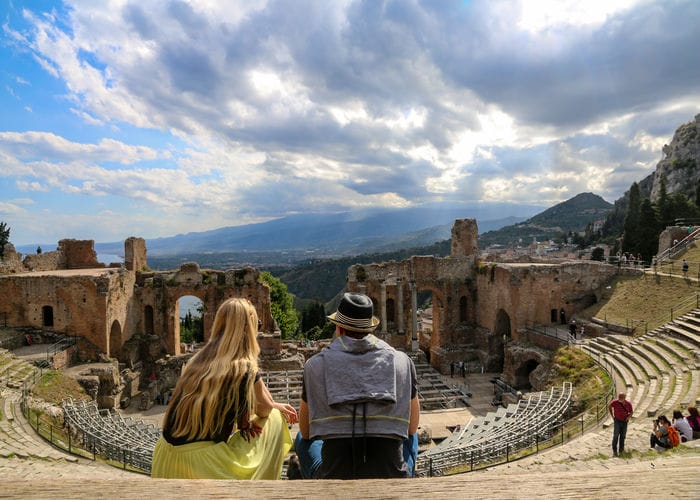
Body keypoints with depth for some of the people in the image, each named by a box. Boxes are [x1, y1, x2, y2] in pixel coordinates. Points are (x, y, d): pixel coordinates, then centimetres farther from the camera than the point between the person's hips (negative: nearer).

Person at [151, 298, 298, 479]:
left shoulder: (198, 359, 7)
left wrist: (241, 420, 4)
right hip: (202, 461, -7)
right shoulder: (244, 369, -13)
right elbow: (266, 408, 5)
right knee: (275, 418, 6)